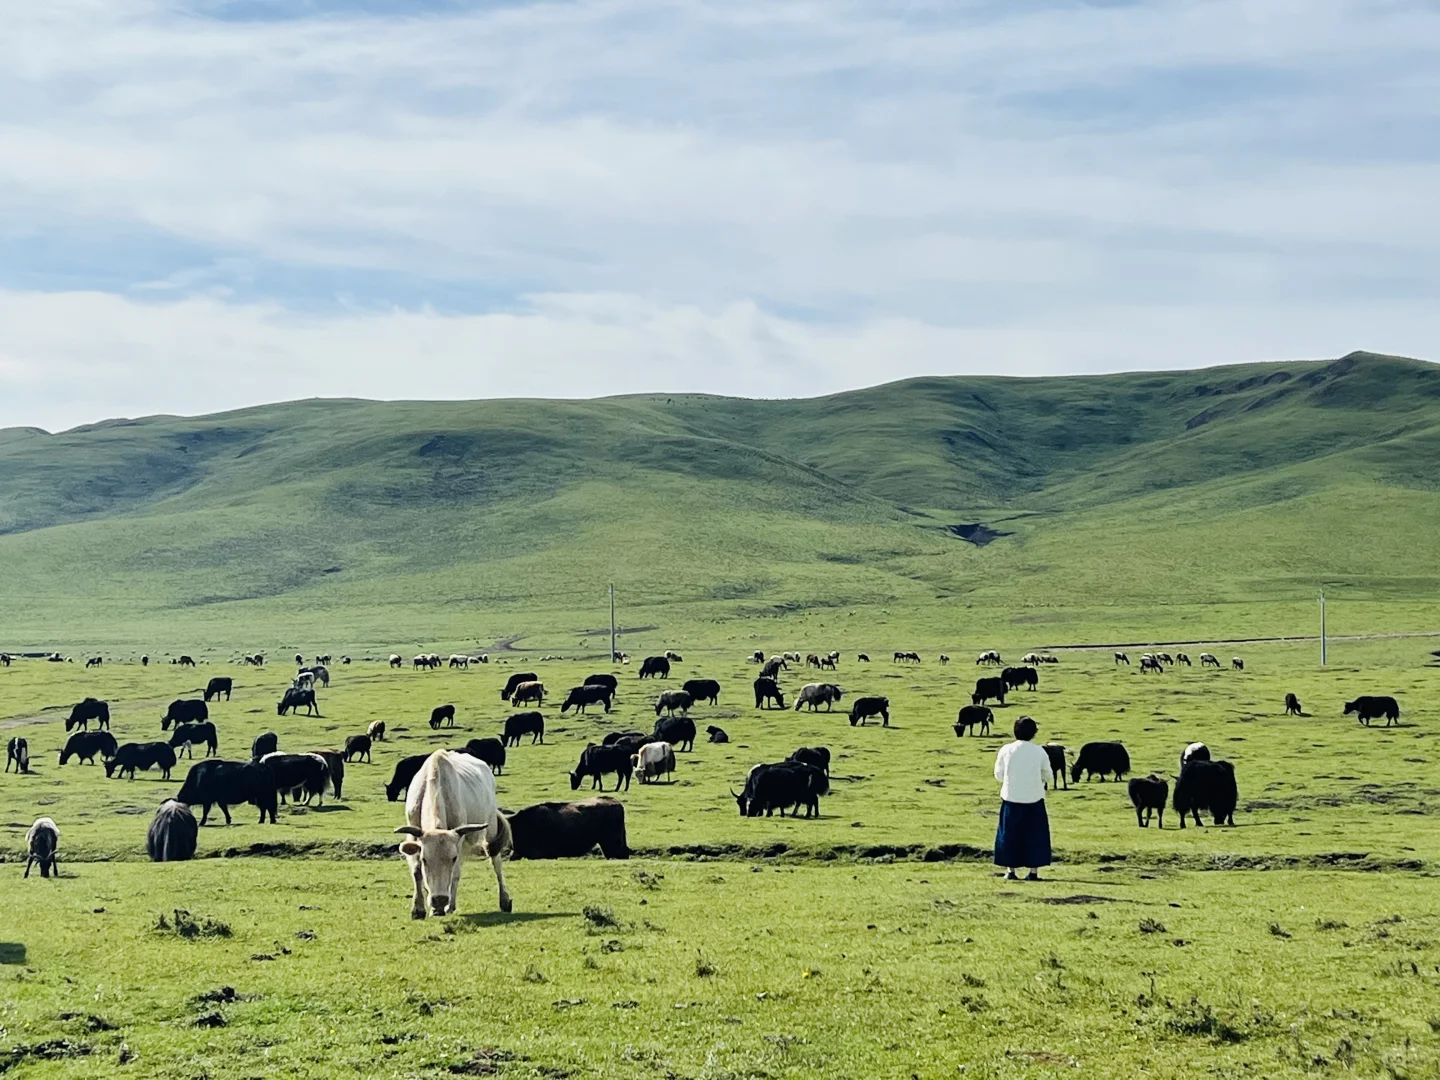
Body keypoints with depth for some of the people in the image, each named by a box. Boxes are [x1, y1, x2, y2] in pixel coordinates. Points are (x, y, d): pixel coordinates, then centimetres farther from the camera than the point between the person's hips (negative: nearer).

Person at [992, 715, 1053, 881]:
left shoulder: (1006, 750, -5)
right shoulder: (1040, 752, -5)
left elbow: (998, 775, 4)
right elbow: (1049, 777, 4)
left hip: (1011, 799, 0)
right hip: (1034, 799, 0)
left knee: (1010, 834, 9)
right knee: (1034, 835, 8)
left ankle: (1010, 870, 11)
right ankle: (1034, 871, 7)